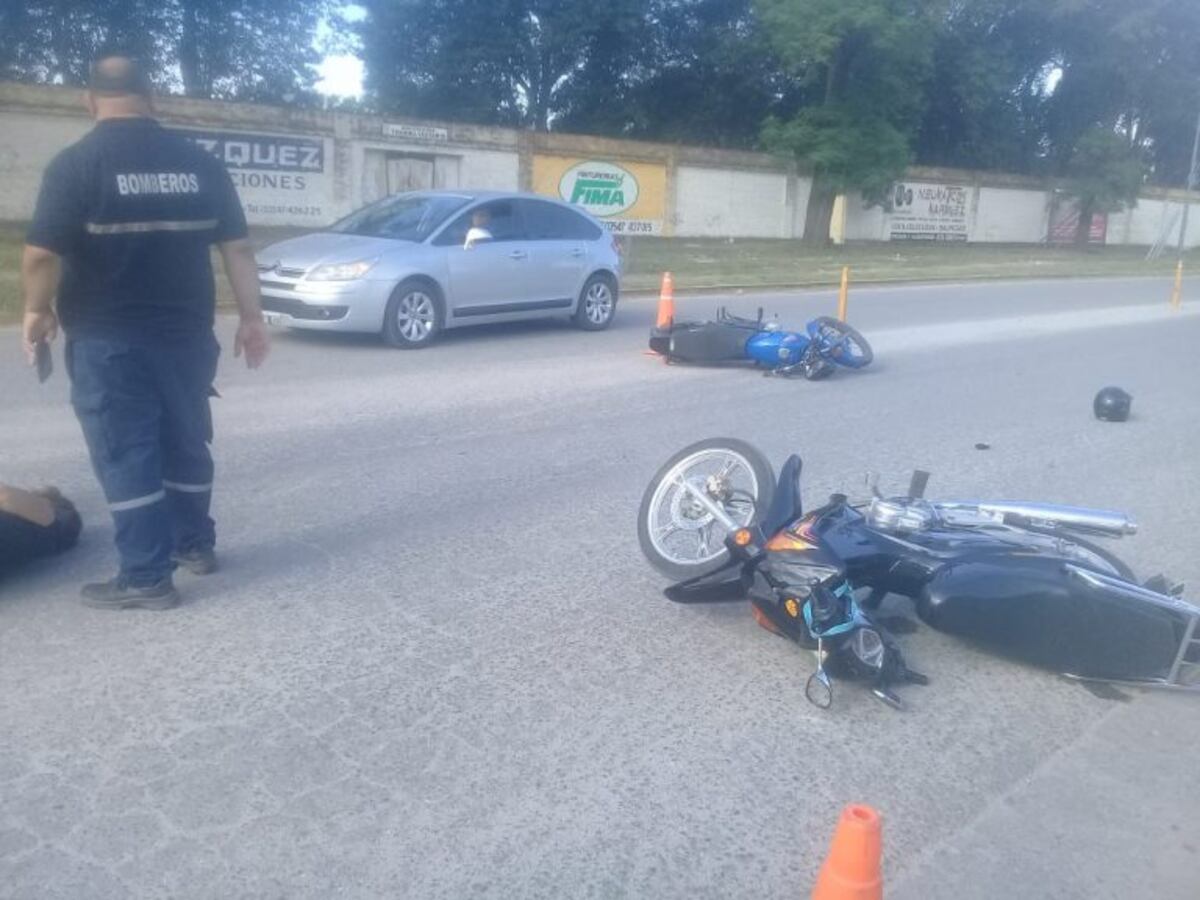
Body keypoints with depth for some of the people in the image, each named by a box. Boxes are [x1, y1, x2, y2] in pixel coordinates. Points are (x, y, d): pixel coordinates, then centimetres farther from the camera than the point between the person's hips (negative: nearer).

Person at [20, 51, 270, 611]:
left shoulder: (75, 164, -10)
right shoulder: (200, 163, 4)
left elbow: (41, 255, -15)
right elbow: (236, 247, 3)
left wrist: (37, 312, 2)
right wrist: (251, 318, 7)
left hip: (108, 339, -4)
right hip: (187, 333, 5)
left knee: (126, 456, 2)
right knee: (186, 444, 18)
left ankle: (146, 578, 6)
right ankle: (195, 544, 31)